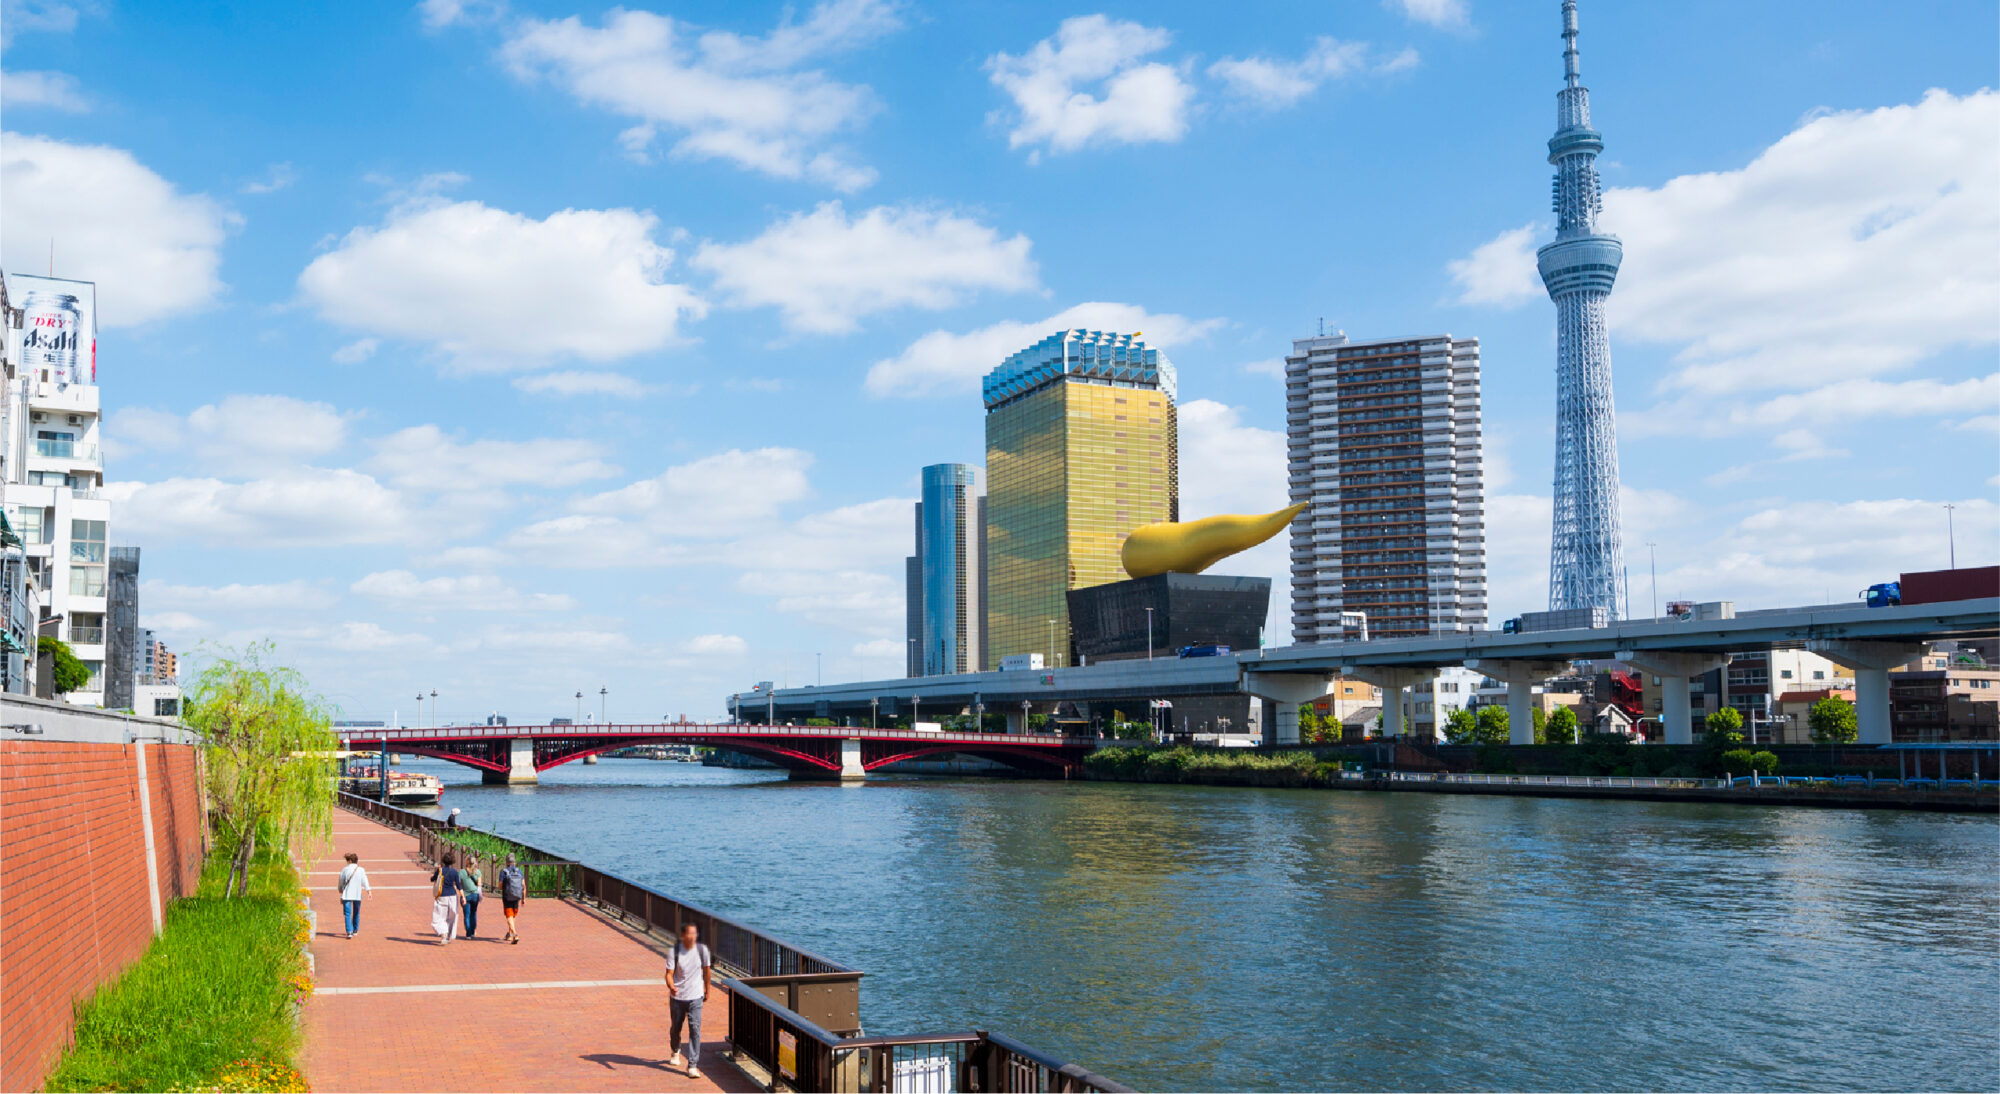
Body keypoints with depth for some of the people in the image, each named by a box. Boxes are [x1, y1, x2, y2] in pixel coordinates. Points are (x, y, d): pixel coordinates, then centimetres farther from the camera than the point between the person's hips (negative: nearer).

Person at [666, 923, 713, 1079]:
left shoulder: (702, 950, -6)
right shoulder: (674, 951, -11)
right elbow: (669, 973, -13)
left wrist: (707, 991, 15)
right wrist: (671, 986, -34)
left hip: (695, 997, -1)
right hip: (677, 997, 1)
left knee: (695, 1029, -12)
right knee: (675, 1027, 17)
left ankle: (693, 1066, -10)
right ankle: (675, 1051, 48)